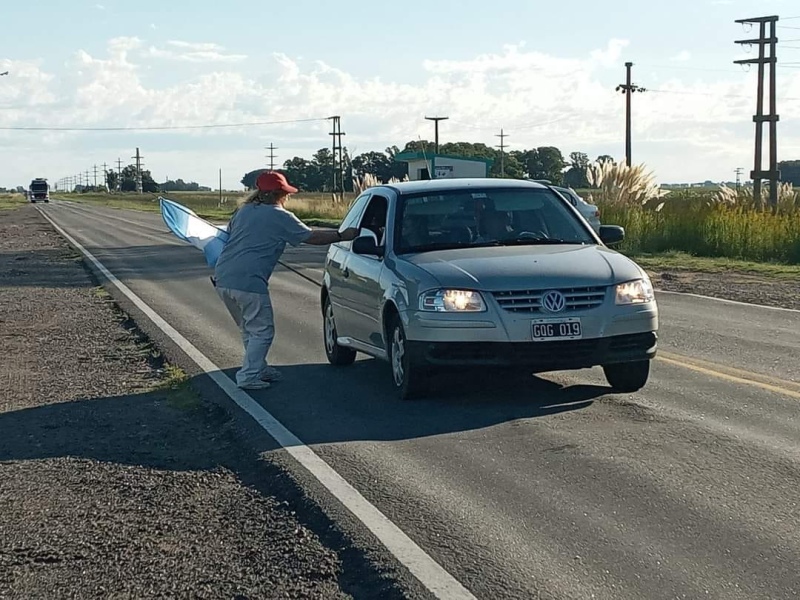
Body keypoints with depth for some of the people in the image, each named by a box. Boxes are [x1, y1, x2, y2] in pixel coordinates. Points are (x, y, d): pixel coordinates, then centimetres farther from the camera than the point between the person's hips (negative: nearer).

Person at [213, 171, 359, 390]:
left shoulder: (243, 211, 19)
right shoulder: (280, 217, -1)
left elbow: (229, 234, 28)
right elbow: (312, 237, 3)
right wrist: (343, 236, 12)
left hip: (222, 278, 8)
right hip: (248, 281, -8)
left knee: (249, 329, 21)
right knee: (262, 331, 3)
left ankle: (258, 369, 29)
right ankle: (248, 376, -1)